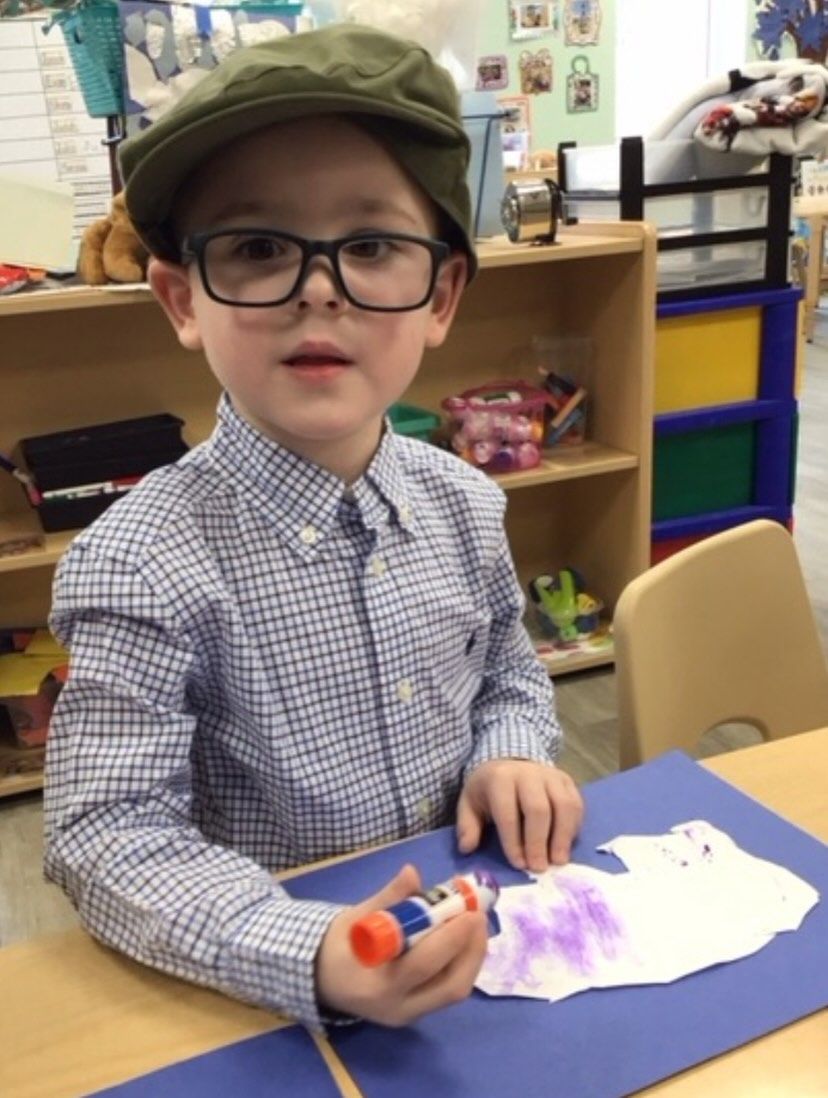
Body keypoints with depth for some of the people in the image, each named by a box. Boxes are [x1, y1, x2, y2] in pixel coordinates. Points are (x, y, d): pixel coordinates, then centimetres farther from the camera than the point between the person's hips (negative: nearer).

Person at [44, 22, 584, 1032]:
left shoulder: (464, 505, -3)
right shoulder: (144, 564, -19)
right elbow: (104, 835, -19)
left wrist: (510, 755, -7)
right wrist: (310, 955, -30)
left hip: (469, 933, 2)